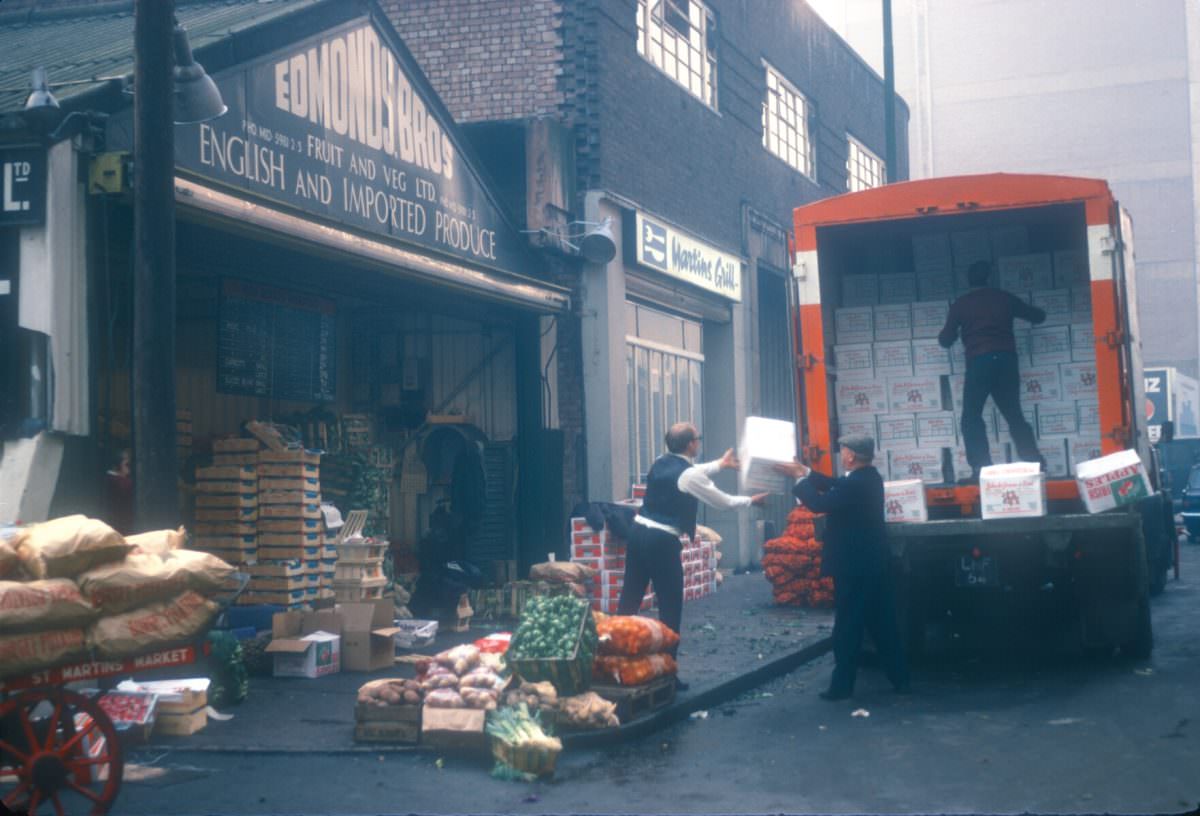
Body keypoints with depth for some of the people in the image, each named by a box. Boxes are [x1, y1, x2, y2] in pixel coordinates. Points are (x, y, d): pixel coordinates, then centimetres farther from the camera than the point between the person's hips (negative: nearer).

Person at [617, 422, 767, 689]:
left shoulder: (661, 463, 9)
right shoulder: (690, 476, -13)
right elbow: (722, 502, -1)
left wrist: (719, 464, 41)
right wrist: (751, 501, 17)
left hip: (638, 532, 8)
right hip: (662, 541, -8)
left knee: (630, 598, 13)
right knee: (670, 605, 2)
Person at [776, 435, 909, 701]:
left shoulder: (855, 484, -22)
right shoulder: (869, 477, 7)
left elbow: (819, 503, -22)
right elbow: (837, 487, 15)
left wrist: (800, 479, -7)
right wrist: (806, 472, 11)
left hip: (854, 565, -9)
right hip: (873, 562, 9)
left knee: (847, 628, -1)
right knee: (883, 624, 13)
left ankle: (842, 685, 5)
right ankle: (900, 679, 17)